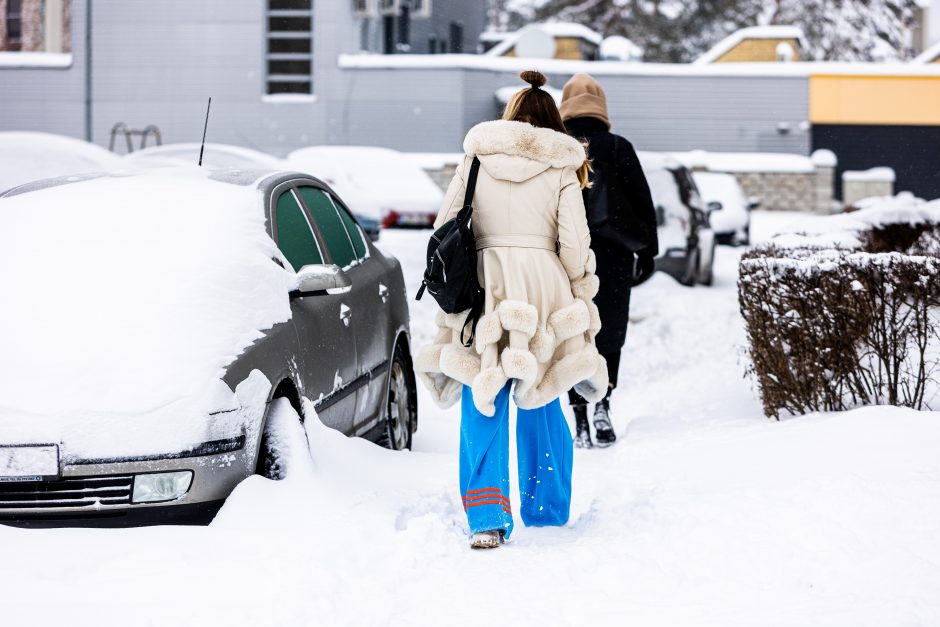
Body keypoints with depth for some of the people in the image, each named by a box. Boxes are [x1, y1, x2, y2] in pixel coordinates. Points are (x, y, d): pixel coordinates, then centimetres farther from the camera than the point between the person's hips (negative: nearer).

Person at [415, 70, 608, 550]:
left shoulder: (475, 160, 8)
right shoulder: (562, 170, 4)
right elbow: (575, 247, -1)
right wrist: (581, 309, 8)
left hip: (481, 289, 0)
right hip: (543, 287, 0)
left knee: (483, 409, 2)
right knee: (541, 405, 14)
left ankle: (487, 517, -11)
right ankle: (547, 509, 25)